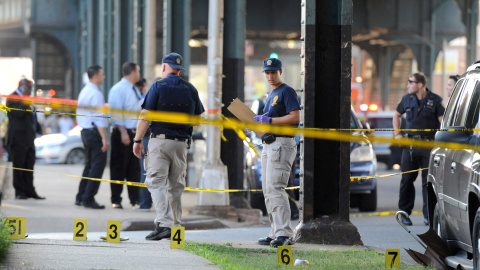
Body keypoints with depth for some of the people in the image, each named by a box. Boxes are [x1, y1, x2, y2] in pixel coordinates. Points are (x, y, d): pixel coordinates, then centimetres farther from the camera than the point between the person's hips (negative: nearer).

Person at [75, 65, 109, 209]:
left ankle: (81, 197, 20)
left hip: (85, 131, 10)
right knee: (98, 165, -7)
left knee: (90, 163, 17)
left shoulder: (84, 91, 15)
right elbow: (99, 118, -19)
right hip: (94, 132, -10)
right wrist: (104, 139, -20)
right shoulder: (96, 94, -15)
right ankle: (88, 198, -9)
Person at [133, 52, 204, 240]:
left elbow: (145, 115, -9)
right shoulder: (190, 90, 9)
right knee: (176, 186, 13)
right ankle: (175, 226, 16)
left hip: (160, 141, -4)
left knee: (156, 182, -7)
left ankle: (163, 224, -22)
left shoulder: (158, 86, -4)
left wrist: (137, 140, -4)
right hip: (182, 143, 4)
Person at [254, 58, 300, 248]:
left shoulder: (286, 91, -7)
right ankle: (276, 233, 13)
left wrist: (269, 120, -17)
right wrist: (257, 123, 10)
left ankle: (284, 234, -22)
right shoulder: (272, 94, 22)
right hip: (268, 145, 10)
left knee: (275, 188, -18)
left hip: (282, 144, -10)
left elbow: (295, 118, -18)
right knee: (268, 190, 10)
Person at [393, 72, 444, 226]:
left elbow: (443, 121, -3)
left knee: (428, 181, -4)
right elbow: (397, 115, 26)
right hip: (410, 144, 3)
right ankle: (404, 213, 14)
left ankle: (429, 215, 0)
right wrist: (397, 133, 14)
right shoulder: (407, 99, 10)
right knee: (407, 180, 5)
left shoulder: (435, 100, -1)